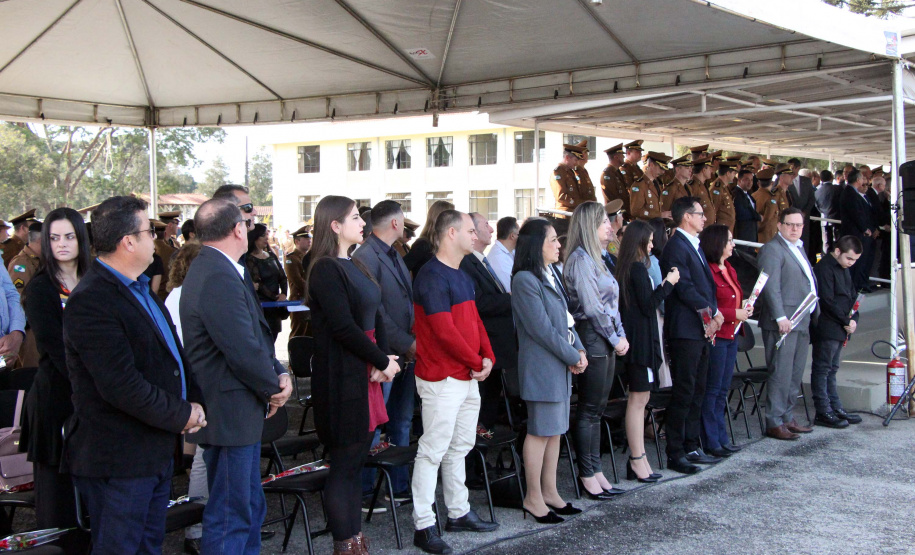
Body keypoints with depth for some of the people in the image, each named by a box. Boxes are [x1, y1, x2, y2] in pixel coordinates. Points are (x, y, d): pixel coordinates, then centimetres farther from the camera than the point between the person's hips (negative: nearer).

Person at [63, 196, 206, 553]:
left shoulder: (140, 288, 12)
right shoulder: (91, 302, -21)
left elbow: (172, 351, 16)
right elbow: (121, 385, -27)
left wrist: (194, 401, 1)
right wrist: (182, 415, -16)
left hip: (157, 452, 10)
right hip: (119, 461, -9)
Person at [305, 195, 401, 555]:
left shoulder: (355, 266, 14)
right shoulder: (326, 269, -12)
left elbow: (375, 318, 10)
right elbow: (344, 327, -18)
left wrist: (384, 359, -6)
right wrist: (383, 362, -10)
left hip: (366, 375, 8)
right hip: (342, 377, -8)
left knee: (356, 461, 12)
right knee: (344, 464, 0)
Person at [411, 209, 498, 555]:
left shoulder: (462, 277, 16)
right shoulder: (432, 276, -16)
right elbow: (445, 330, -21)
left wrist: (487, 357, 1)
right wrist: (476, 362, -11)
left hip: (468, 375, 10)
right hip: (442, 379, -10)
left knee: (460, 446, 17)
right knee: (433, 450, -6)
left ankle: (459, 513, 28)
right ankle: (424, 526, 0)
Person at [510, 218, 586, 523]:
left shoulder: (549, 276, 14)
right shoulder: (525, 280, -15)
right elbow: (541, 328, -18)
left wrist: (579, 351, 1)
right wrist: (573, 357, -12)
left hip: (561, 366, 9)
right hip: (541, 367, -9)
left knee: (555, 429, 13)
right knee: (540, 430, -3)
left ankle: (549, 492, 22)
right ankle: (533, 498, 6)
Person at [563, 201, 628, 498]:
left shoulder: (596, 258, 17)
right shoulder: (580, 259, -12)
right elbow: (591, 307, -16)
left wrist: (621, 335, 6)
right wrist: (615, 338, -9)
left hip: (606, 341, 9)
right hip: (592, 338, -9)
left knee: (597, 409, 11)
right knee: (589, 409, -3)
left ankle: (595, 471, 16)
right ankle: (587, 474, 5)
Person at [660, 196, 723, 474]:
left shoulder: (694, 246, 20)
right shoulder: (676, 246, -12)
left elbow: (706, 284, 18)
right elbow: (685, 288, -18)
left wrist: (712, 316, 1)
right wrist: (713, 312, -8)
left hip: (702, 330, 10)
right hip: (685, 330, -10)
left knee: (697, 391, 13)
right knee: (683, 393, -6)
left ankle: (691, 448, 22)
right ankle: (675, 454, 0)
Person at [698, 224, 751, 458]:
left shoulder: (730, 271, 15)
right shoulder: (708, 272, -16)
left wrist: (745, 309, 5)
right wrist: (734, 314, -17)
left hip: (730, 336, 10)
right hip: (715, 336, -9)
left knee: (723, 389, 14)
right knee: (712, 390, -2)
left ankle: (721, 439, 21)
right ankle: (710, 442, 5)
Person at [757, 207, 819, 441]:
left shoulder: (798, 248, 20)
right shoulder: (772, 249, -9)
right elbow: (771, 286, -18)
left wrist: (814, 314, 15)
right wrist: (781, 317, -25)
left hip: (802, 322, 9)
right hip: (784, 322, -9)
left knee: (795, 375, 13)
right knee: (781, 375, -7)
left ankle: (787, 418, 21)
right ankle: (774, 423, -2)